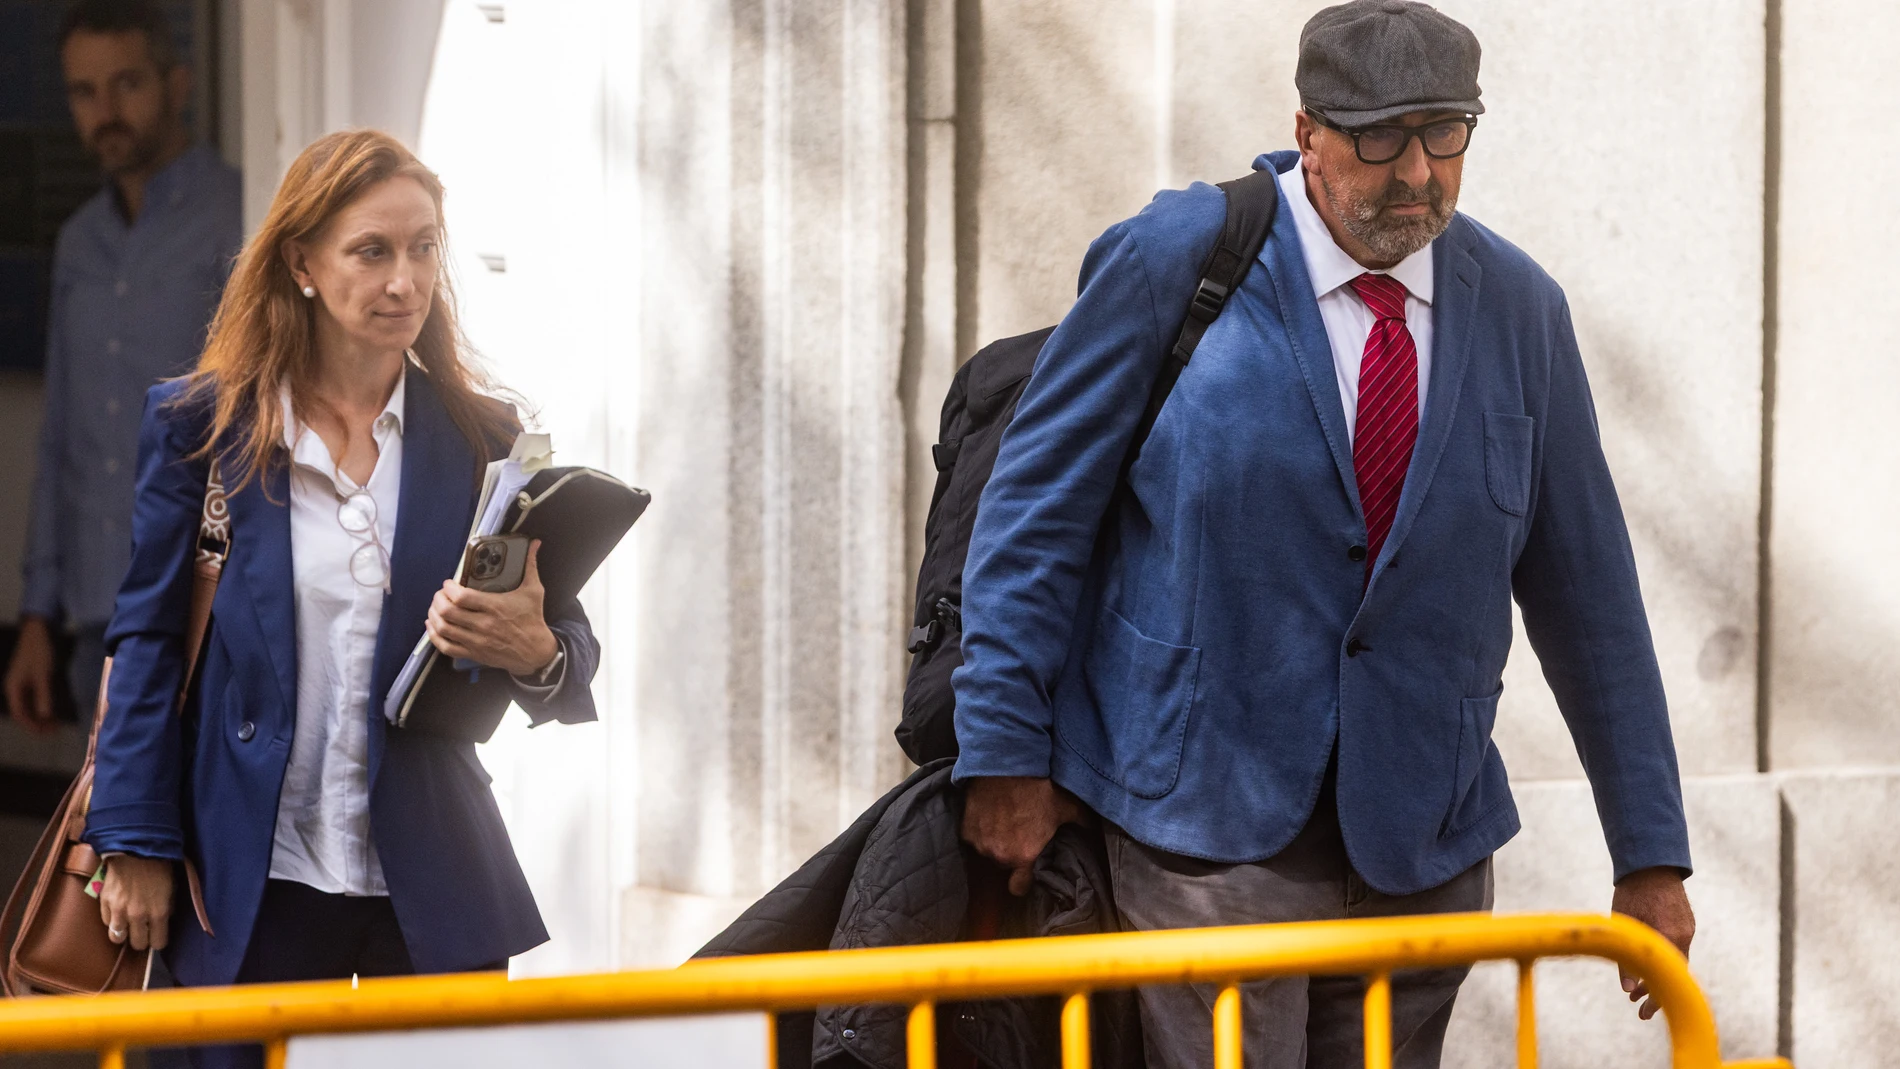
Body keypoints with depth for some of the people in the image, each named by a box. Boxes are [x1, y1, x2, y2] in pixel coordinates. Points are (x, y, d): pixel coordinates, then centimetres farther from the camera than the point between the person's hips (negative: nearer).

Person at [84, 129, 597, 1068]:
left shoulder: (483, 442, 5)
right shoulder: (202, 426, 1)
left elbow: (574, 662, 5)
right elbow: (148, 642, 3)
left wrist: (532, 652, -19)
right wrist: (135, 845, -2)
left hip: (432, 886, 2)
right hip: (255, 881, -1)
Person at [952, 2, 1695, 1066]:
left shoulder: (1519, 310, 5)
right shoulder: (1177, 259, -6)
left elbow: (1587, 589, 9)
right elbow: (1035, 504, -3)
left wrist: (1652, 856, 8)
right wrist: (1007, 751, -7)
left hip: (1421, 841, 4)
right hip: (1207, 811, -4)